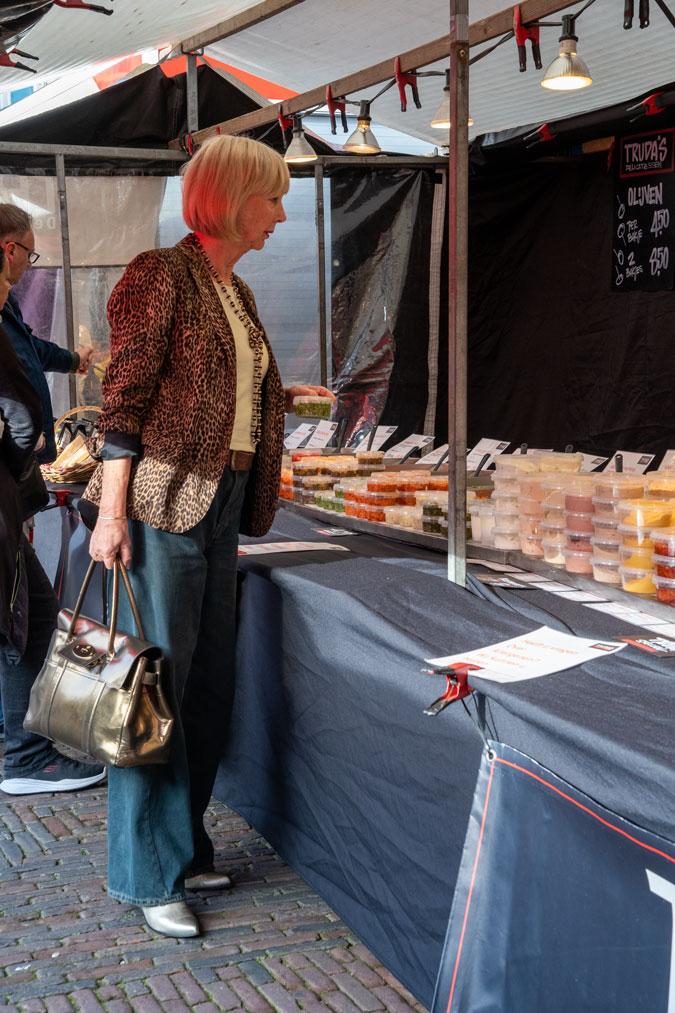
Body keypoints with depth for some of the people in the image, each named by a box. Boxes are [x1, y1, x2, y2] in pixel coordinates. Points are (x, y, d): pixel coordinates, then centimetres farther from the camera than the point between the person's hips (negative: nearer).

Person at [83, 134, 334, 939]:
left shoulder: (236, 293, 17)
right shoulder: (162, 277, -9)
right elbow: (125, 399, -13)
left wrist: (291, 397, 30)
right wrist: (111, 511, -18)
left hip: (223, 504, 9)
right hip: (165, 505, -9)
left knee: (208, 681, 13)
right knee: (157, 682, -2)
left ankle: (183, 846, 26)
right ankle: (146, 872, 10)